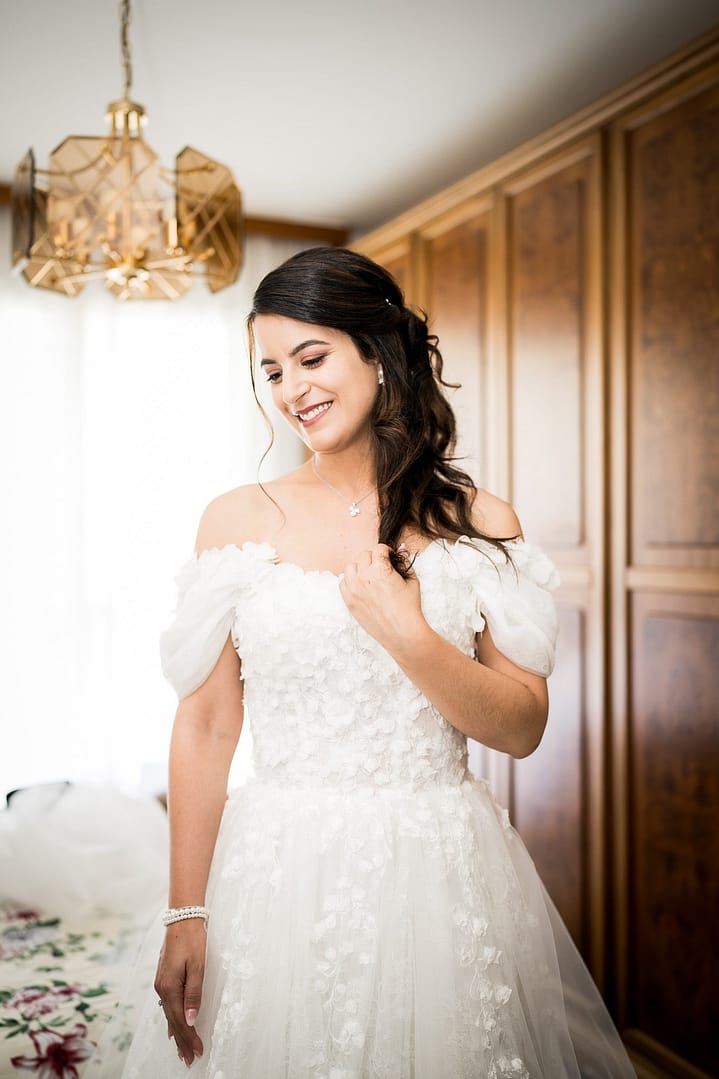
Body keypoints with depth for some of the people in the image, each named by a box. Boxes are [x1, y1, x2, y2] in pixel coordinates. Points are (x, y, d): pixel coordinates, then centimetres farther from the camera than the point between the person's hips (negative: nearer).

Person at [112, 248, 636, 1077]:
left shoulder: (479, 525, -2)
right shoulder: (238, 520, -2)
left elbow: (522, 727, -3)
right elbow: (206, 726, -2)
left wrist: (407, 633, -17)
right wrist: (187, 913, -3)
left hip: (442, 876, 1)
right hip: (282, 875, 0)